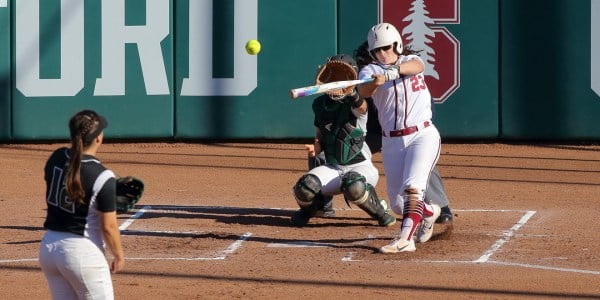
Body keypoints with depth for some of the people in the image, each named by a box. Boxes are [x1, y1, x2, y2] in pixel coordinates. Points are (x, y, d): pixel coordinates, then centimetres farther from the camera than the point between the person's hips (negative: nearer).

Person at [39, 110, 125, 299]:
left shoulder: (56, 158, 0)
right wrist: (119, 255, 3)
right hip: (83, 252, -7)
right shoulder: (102, 177, -18)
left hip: (48, 247, 7)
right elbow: (108, 227, -14)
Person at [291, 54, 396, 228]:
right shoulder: (320, 103, 7)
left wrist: (350, 92, -61)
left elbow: (361, 107, -37)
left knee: (354, 187, -39)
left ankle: (379, 211, -6)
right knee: (305, 188, -25)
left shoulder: (353, 103, -11)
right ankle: (316, 206, 12)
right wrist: (315, 148, -7)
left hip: (360, 166, -4)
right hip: (332, 168, 4)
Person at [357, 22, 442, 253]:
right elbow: (363, 91, -21)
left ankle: (405, 239, -31)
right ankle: (428, 212, 37)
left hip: (423, 135, -2)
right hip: (392, 142, 2)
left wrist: (395, 70, -41)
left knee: (412, 187, -24)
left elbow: (417, 66, -21)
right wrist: (375, 82, -44)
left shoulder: (409, 60, 6)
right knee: (398, 205, 6)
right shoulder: (370, 70, 3)